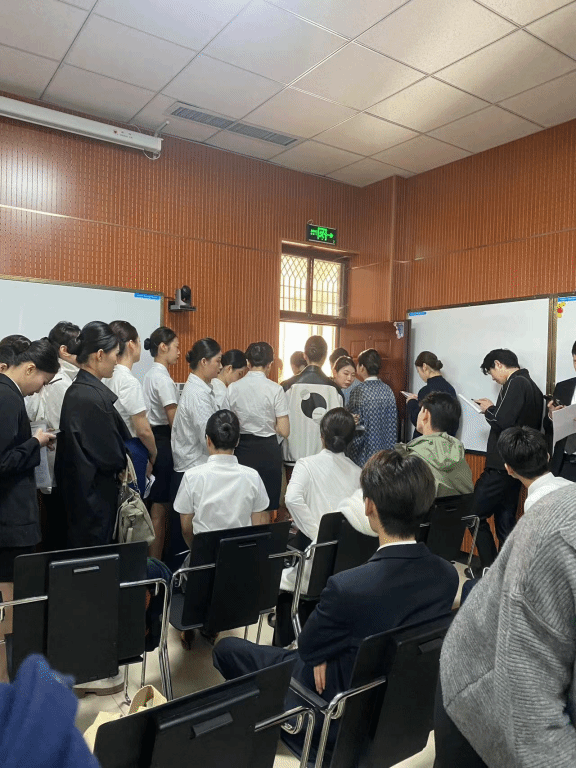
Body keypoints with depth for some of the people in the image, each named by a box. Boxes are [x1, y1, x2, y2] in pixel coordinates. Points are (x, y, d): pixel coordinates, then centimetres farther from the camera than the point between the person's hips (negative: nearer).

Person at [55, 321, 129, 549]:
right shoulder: (94, 396, -22)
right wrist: (123, 465, 0)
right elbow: (110, 455, -19)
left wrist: (120, 461, 8)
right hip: (95, 494, -9)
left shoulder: (76, 390, 6)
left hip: (77, 489, 9)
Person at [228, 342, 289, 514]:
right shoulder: (275, 389, -10)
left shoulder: (233, 388, -3)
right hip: (267, 449, -2)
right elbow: (284, 431, -10)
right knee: (265, 510, 8)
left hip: (242, 448, 2)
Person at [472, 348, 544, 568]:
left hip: (502, 465, -9)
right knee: (506, 520, 14)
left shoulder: (515, 384, -14)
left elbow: (502, 422, -24)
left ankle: (490, 569, 1)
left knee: (475, 514, -1)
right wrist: (494, 410, 11)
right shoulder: (533, 387, 15)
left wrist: (488, 409, -5)